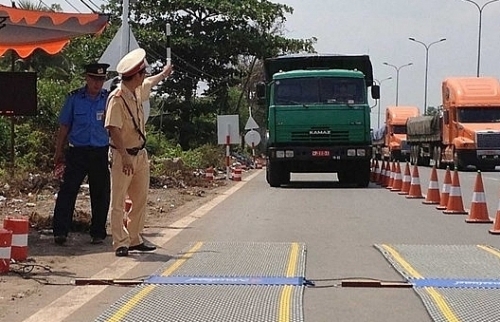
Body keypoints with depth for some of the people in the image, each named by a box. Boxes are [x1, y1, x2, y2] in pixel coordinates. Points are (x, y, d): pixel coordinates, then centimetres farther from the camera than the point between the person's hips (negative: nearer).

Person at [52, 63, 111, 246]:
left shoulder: (109, 99, 4)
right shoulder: (74, 98, 4)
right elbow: (64, 126, 9)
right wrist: (59, 152, 9)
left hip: (100, 153, 1)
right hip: (77, 152, -1)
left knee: (101, 194, 6)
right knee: (67, 191, -8)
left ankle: (98, 233, 17)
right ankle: (60, 231, -5)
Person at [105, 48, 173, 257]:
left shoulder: (138, 91, 7)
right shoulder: (117, 98, -20)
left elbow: (149, 83, 32)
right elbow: (114, 130, -24)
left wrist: (164, 74, 50)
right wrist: (125, 157, -28)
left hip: (140, 153, 9)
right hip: (123, 155, -9)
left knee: (140, 200, 12)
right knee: (118, 202, -3)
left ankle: (135, 240, 20)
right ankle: (120, 243, -1)